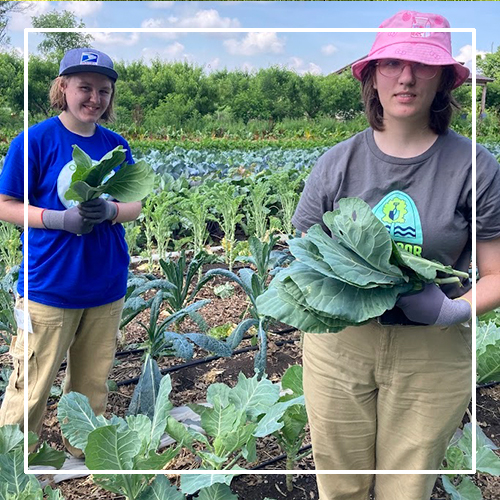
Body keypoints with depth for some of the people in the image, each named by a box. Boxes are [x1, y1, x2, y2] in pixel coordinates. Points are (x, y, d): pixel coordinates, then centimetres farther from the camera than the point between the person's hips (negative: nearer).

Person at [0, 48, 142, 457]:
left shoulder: (116, 144, 6)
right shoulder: (35, 140, -7)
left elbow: (135, 205, 9)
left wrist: (109, 211, -13)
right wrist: (60, 218, -20)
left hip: (107, 287, 4)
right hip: (49, 286, -4)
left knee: (93, 385, 16)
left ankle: (83, 454, 36)